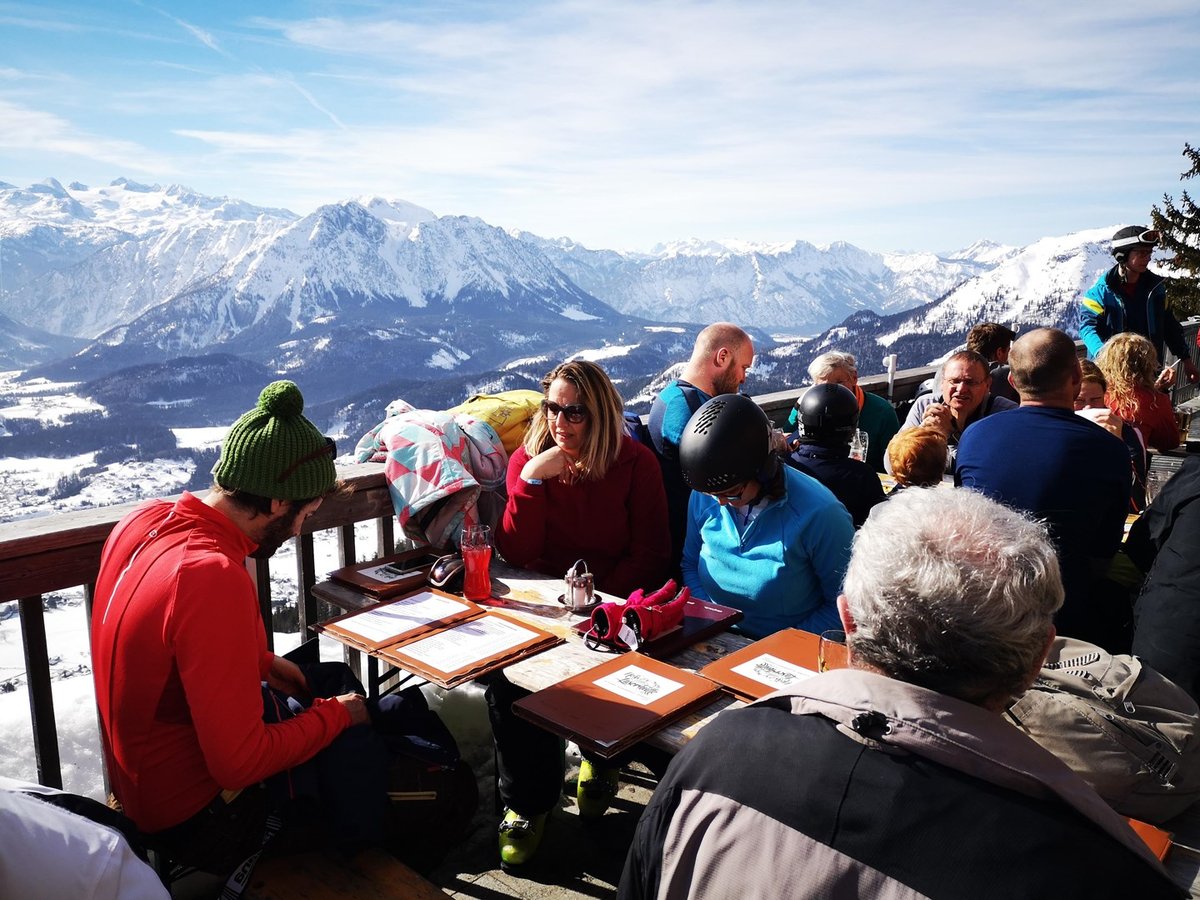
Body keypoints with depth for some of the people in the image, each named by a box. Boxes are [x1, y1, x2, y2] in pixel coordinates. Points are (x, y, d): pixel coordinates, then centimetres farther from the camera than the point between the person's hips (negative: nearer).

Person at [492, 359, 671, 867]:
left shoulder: (636, 463, -7)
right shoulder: (527, 458, -1)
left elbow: (650, 555, -8)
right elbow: (515, 554, -9)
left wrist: (599, 603, -21)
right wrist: (532, 480, -21)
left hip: (611, 602, -2)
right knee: (507, 672, -24)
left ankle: (602, 757, 10)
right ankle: (528, 800, 0)